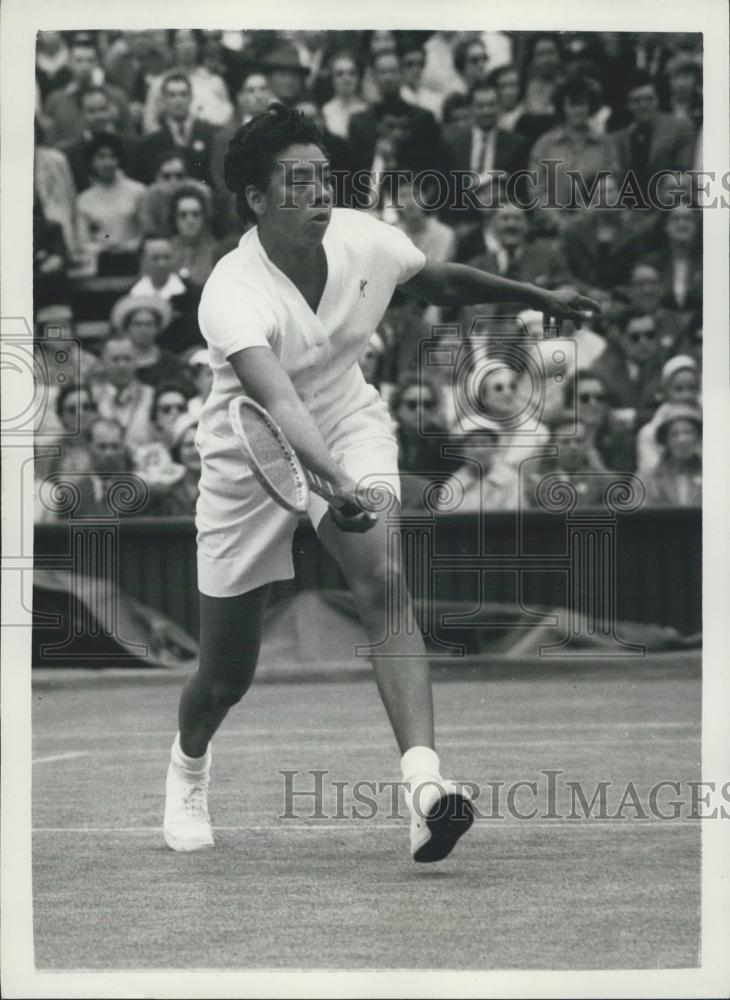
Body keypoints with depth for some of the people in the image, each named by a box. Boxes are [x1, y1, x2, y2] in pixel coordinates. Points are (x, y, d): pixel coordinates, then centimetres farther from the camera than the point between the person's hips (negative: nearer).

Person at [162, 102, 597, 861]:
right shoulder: (233, 295, -31)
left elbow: (442, 283, 10)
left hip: (350, 427, 3)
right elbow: (278, 403, -47)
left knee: (380, 582, -29)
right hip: (251, 459, -2)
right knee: (226, 676, 8)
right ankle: (188, 763, 46)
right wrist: (340, 487, -62)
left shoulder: (363, 240, -15)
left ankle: (423, 782, -42)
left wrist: (537, 297, 10)